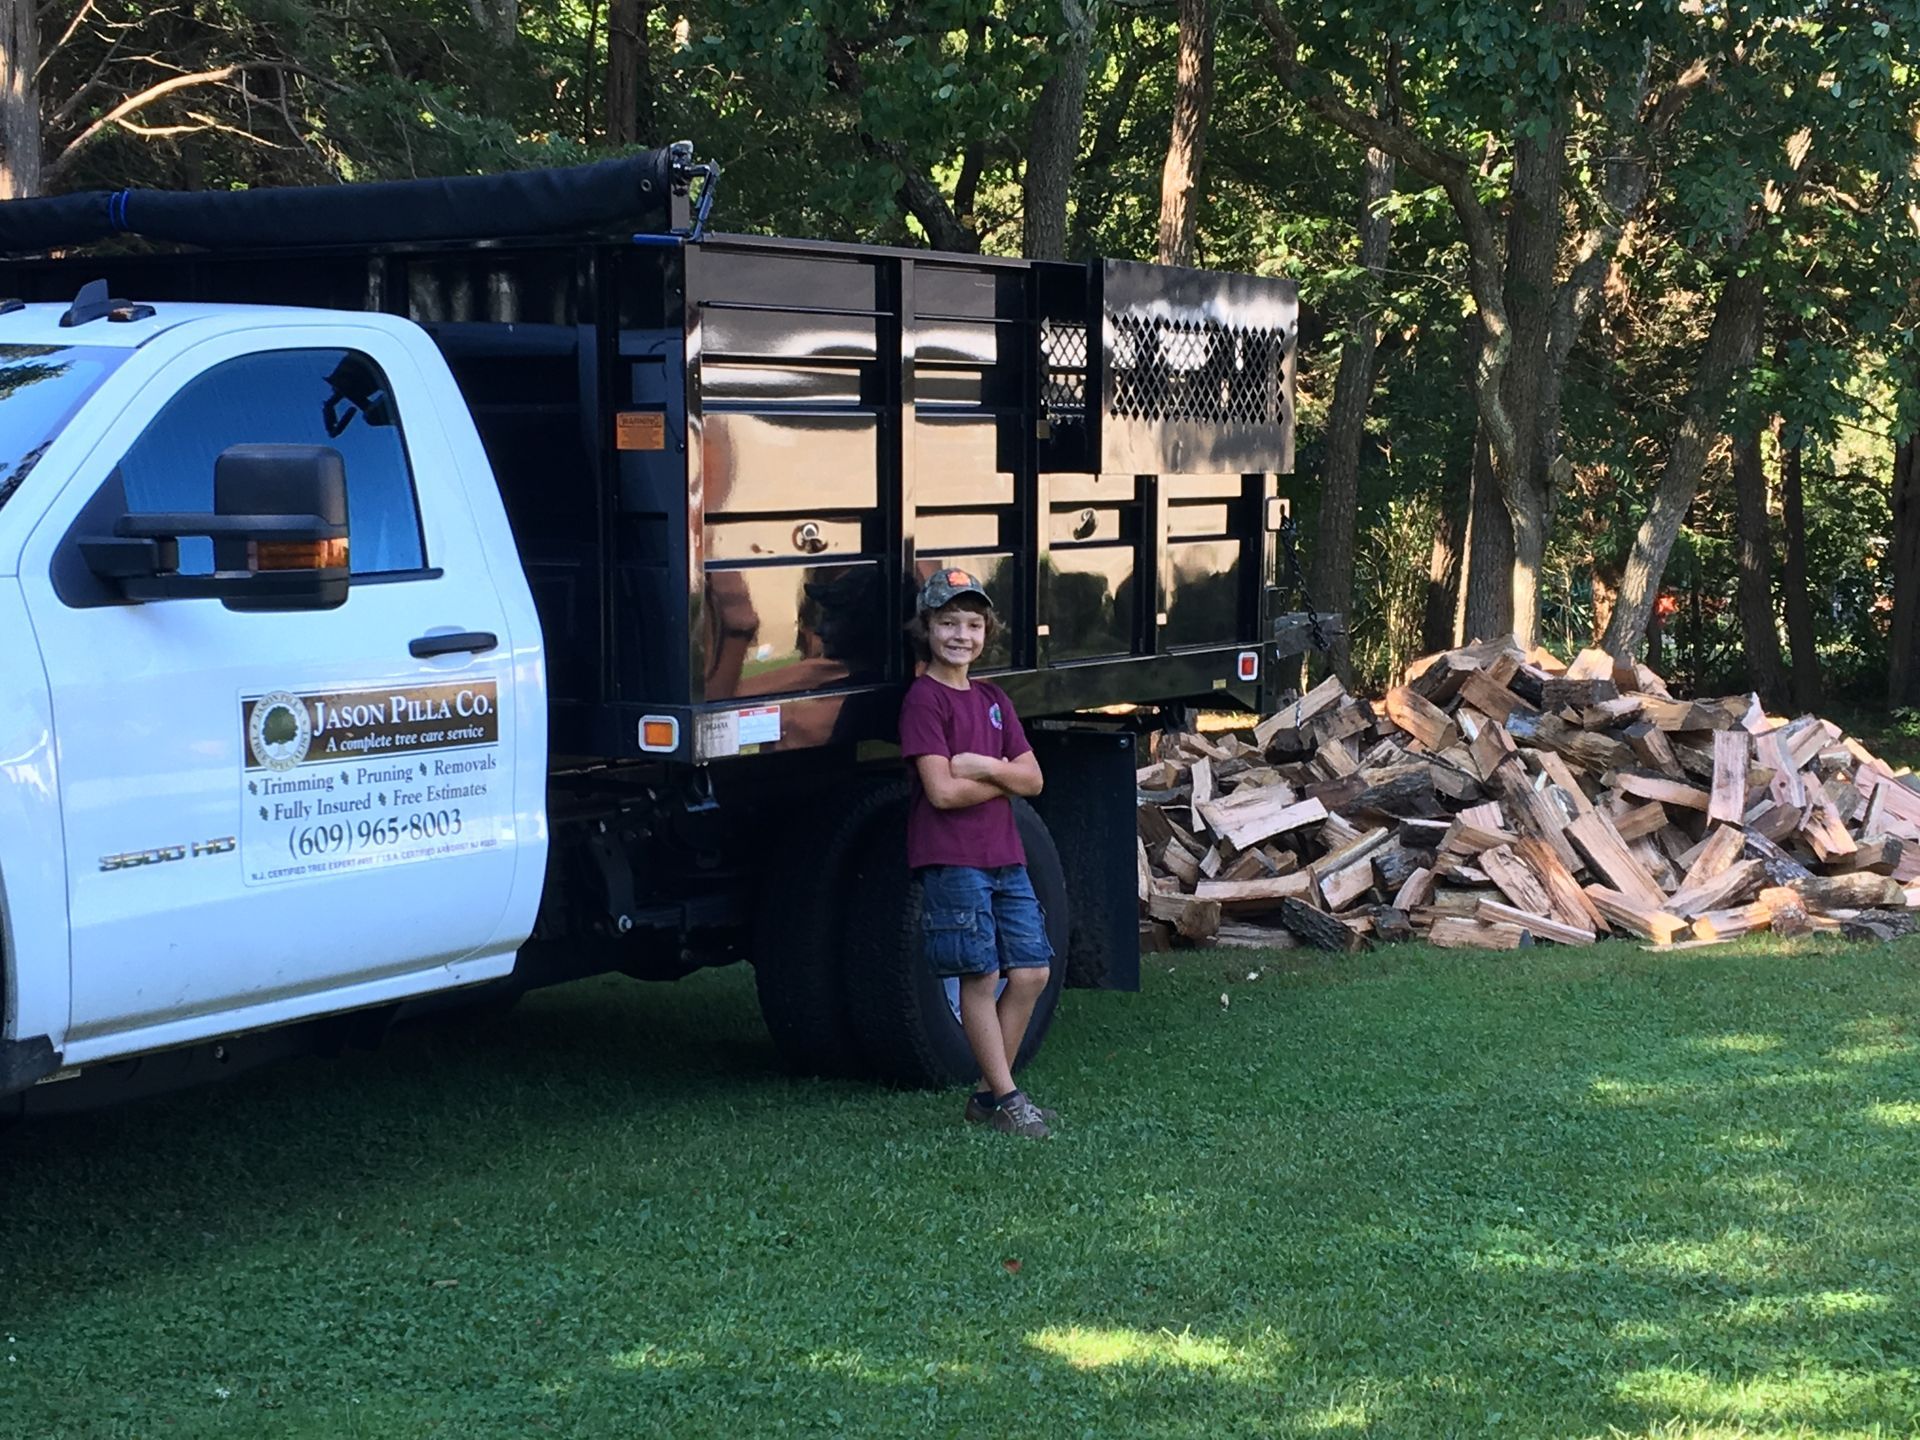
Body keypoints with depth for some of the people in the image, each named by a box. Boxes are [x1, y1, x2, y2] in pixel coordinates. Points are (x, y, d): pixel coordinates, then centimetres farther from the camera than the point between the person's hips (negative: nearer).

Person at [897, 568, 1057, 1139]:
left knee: (1032, 971, 6)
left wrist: (983, 767, -10)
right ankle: (1005, 1098, 5)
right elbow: (943, 792, -16)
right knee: (980, 977, -3)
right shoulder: (924, 699, -8)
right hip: (951, 860, -8)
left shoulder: (992, 700, 15)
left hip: (1004, 855, 8)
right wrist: (1002, 778, -4)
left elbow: (1032, 779, 8)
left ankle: (988, 1093, 16)